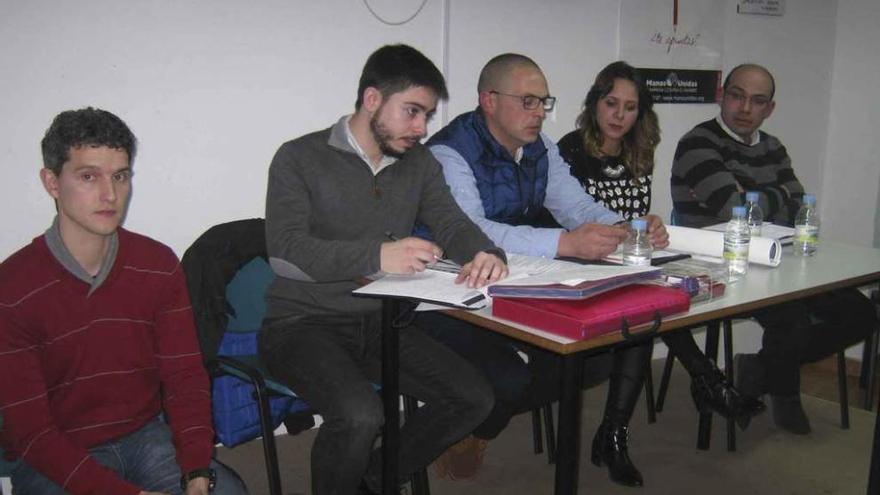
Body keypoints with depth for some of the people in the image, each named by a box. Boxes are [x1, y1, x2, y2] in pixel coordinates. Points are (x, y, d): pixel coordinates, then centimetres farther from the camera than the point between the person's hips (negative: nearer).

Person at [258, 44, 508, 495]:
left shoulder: (419, 164, 11)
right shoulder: (300, 159, -7)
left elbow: (452, 224, 3)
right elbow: (284, 250, -18)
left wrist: (485, 254, -22)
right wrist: (376, 255, -33)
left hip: (378, 322, 6)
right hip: (303, 323, -5)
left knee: (474, 398, -8)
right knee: (360, 415, -31)